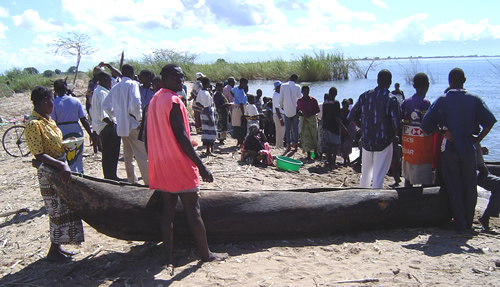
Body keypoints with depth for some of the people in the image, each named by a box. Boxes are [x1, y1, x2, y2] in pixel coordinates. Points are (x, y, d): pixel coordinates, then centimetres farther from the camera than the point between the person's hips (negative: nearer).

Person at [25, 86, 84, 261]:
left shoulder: (47, 119, 8)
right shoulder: (34, 124, -20)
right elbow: (39, 155, -22)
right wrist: (61, 166, -28)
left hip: (61, 168, 9)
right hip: (50, 173, -9)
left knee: (64, 209, 15)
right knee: (57, 211, 0)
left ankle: (57, 247, 28)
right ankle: (53, 251, 15)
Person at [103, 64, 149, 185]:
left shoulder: (115, 87, 14)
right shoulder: (132, 84, -7)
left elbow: (105, 105, 19)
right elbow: (135, 102, -23)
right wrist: (139, 118, -11)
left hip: (121, 126, 7)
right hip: (133, 125, -7)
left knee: (128, 155, 15)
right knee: (143, 156, -5)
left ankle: (131, 180, 21)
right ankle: (149, 183, -6)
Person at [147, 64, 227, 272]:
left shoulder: (155, 101, 12)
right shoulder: (173, 101, -15)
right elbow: (181, 137, -20)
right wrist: (201, 166, -18)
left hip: (161, 165, 8)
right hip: (179, 164, -8)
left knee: (168, 210, 9)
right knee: (193, 210, 2)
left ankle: (169, 259, 11)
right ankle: (206, 254, 14)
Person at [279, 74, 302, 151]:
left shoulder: (283, 86, -4)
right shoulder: (297, 87, -6)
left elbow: (281, 98, -2)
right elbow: (299, 98, -1)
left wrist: (281, 106, 15)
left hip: (287, 110, 0)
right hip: (295, 110, 0)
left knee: (287, 128, 5)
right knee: (295, 128, 8)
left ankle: (288, 144, 4)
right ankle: (295, 144, 8)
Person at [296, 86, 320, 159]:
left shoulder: (313, 100, -2)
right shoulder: (299, 101, 6)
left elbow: (317, 110, 1)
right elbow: (297, 109, 17)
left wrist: (310, 114, -14)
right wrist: (299, 113, -6)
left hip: (312, 118, -1)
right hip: (303, 120, 1)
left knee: (314, 135, 4)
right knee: (305, 136, -5)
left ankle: (315, 151, 22)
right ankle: (308, 154, -2)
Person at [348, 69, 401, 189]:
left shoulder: (365, 96, 1)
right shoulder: (391, 99, -11)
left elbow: (352, 116, 4)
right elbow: (397, 124, -16)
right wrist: (393, 136, 3)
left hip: (366, 141, 4)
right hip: (384, 142, -4)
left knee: (365, 173, 20)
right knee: (378, 176, 2)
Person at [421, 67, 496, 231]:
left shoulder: (442, 101, -5)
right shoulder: (474, 99, -2)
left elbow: (426, 124, -12)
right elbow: (490, 121, -9)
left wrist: (442, 131, 2)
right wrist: (478, 139, 1)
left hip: (449, 148, -1)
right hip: (468, 148, 1)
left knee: (454, 188, 8)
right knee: (469, 186, 15)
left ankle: (459, 224, 12)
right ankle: (468, 222, 25)